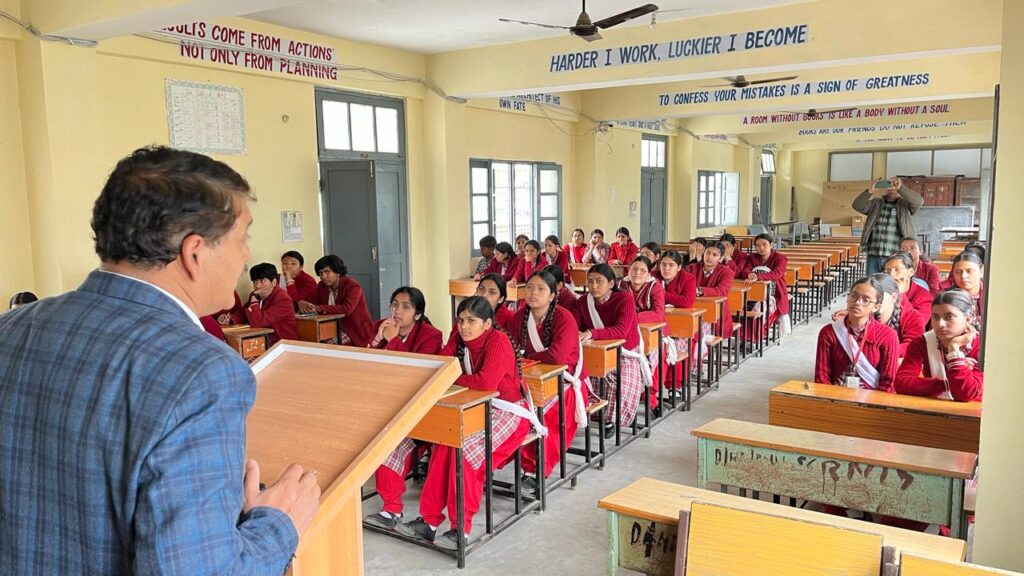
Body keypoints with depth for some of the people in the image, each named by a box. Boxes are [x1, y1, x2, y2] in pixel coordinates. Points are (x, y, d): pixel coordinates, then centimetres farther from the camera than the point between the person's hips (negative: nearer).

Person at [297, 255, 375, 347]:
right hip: (335, 332, 6)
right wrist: (303, 303, -20)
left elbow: (347, 309, -31)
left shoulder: (352, 286, -16)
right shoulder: (322, 286, 5)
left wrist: (319, 308, -33)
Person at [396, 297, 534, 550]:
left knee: (465, 448, -27)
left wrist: (452, 379, -16)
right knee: (445, 444, -18)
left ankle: (462, 529, -18)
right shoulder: (458, 337, 4)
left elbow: (486, 381, -30)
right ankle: (429, 520, -11)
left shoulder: (498, 341, -18)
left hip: (509, 412, -6)